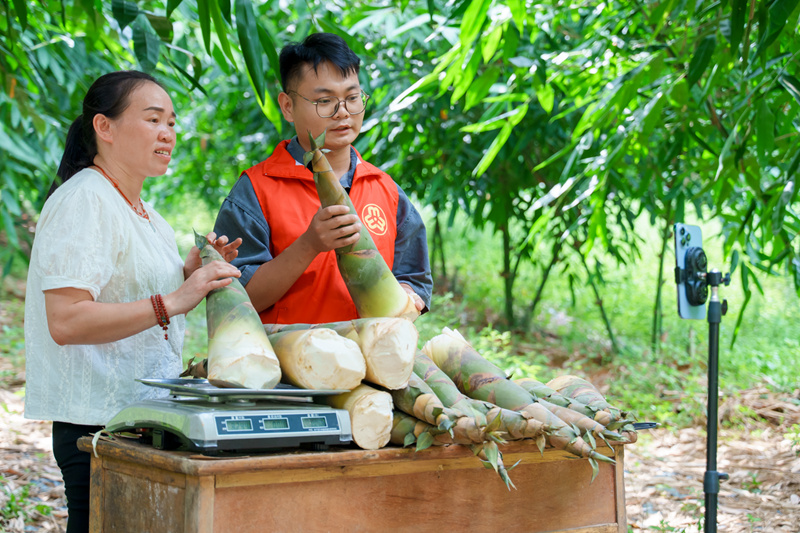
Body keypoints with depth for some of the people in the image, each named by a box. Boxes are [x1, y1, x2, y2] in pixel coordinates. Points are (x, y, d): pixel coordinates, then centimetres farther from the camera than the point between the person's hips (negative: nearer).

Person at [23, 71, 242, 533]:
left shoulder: (143, 211, 18)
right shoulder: (82, 203, -12)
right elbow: (65, 322, -22)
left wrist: (190, 273, 8)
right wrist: (173, 301, -26)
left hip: (145, 417, 9)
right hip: (98, 422, -9)